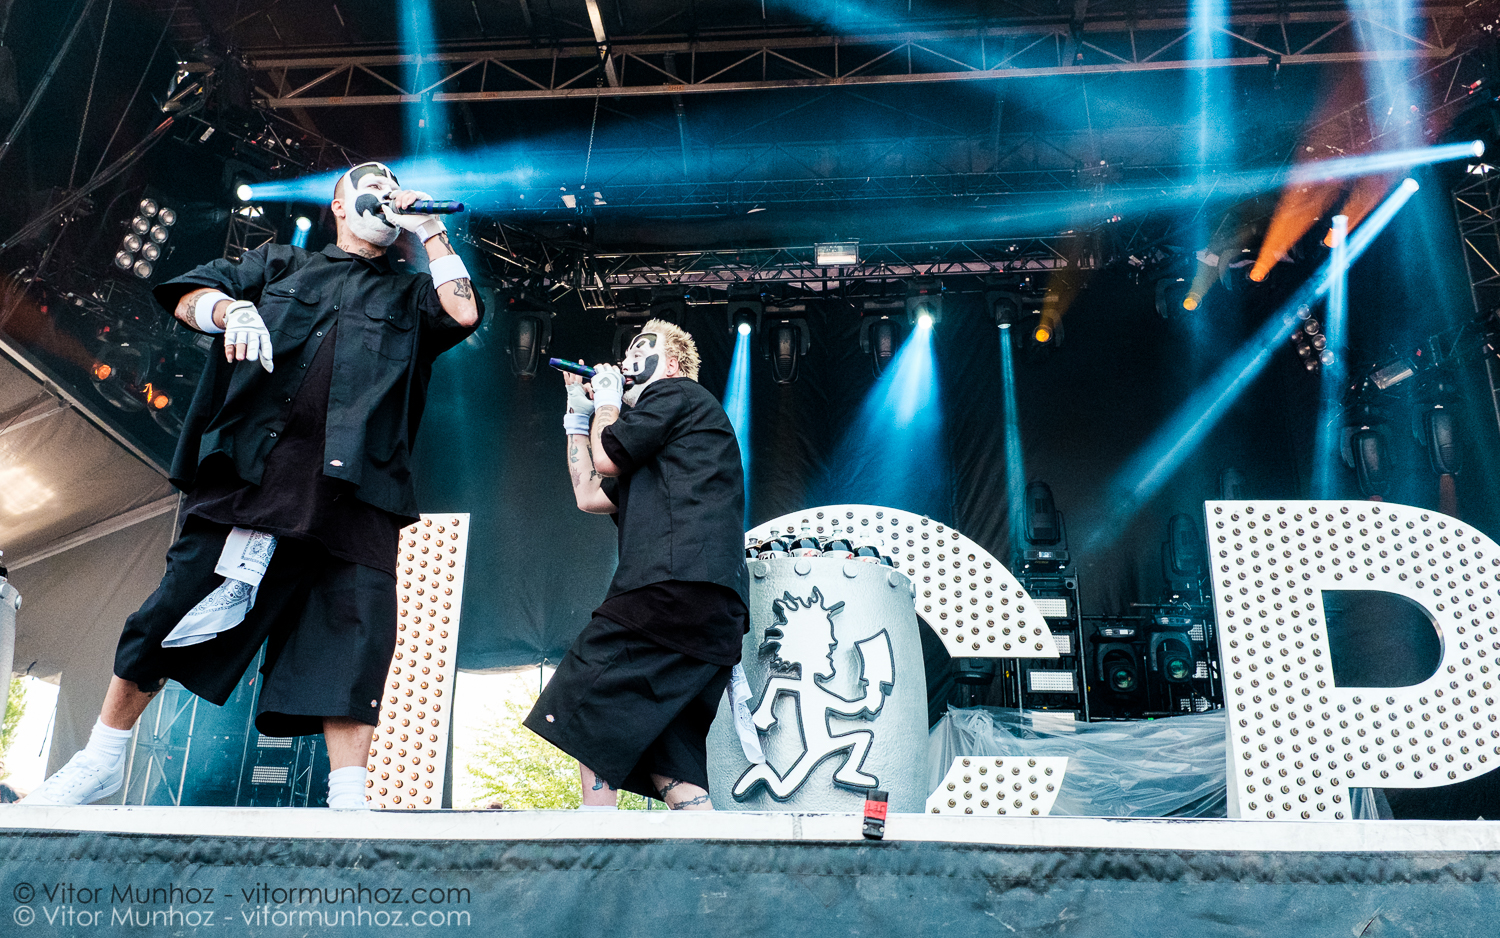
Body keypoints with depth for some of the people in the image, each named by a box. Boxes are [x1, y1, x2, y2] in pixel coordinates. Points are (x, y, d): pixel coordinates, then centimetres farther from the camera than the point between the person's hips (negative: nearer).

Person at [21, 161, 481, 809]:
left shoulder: (410, 295, 23)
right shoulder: (279, 264, 24)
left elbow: (464, 314, 3)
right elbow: (187, 298, 15)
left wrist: (428, 229, 11)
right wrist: (231, 308, -8)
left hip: (355, 492, 0)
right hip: (251, 471, 0)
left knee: (356, 636, -8)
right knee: (174, 609, 1)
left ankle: (348, 804, -5)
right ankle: (100, 762, 20)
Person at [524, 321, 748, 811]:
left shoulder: (677, 393, 8)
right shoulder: (659, 455, 36)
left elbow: (607, 457, 1)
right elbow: (589, 494, 30)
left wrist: (607, 403, 20)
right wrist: (578, 415, 35)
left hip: (678, 583, -10)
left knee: (586, 715, -10)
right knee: (669, 765, 6)